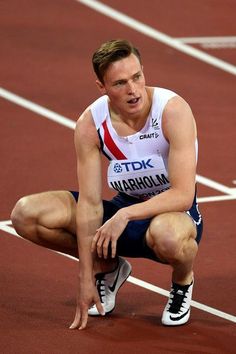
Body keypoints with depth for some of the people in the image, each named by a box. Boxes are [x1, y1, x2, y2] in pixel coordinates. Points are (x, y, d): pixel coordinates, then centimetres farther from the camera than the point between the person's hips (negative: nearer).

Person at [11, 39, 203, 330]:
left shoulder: (173, 109, -24)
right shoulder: (90, 123, -13)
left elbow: (183, 195, -28)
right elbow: (90, 203, -13)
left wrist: (126, 214, -39)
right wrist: (85, 277, -18)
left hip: (174, 212, -4)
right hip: (123, 210, 4)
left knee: (165, 233, -44)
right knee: (26, 214, -14)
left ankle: (182, 282, -4)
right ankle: (108, 268, 9)